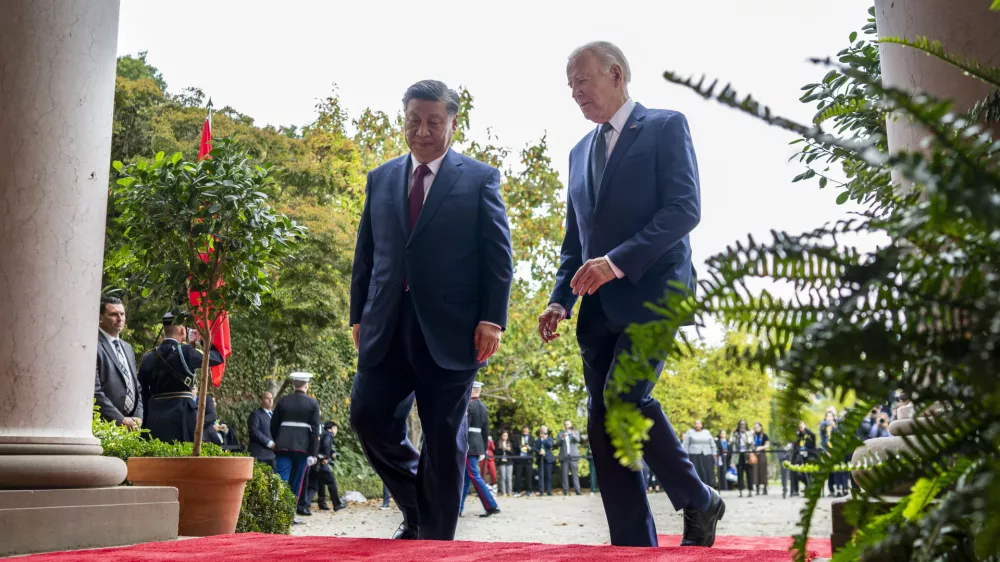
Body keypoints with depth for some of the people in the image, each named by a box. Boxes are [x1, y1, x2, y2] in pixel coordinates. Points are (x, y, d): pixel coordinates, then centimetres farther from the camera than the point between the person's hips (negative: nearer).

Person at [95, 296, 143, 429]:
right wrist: (121, 420, -15)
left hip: (132, 427, 7)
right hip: (105, 426, -7)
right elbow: (94, 392, -15)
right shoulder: (94, 347, -8)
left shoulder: (127, 348, 18)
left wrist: (138, 418, 4)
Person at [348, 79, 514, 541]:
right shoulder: (381, 179, 15)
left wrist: (492, 319, -10)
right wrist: (358, 316, 9)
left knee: (444, 438, 2)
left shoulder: (479, 178, 4)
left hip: (450, 327, -3)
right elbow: (365, 254, 16)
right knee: (369, 415, -3)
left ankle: (435, 539, 14)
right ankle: (416, 506, 21)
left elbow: (499, 256, -1)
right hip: (386, 326, 4)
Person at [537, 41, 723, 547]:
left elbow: (685, 208, -11)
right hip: (599, 306, 7)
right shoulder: (580, 152, 22)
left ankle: (699, 502, -1)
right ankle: (633, 545, 7)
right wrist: (560, 300, 7)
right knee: (602, 427, 0)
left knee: (625, 397, -23)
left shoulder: (666, 126, 2)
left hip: (651, 292, -7)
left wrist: (620, 260, -21)